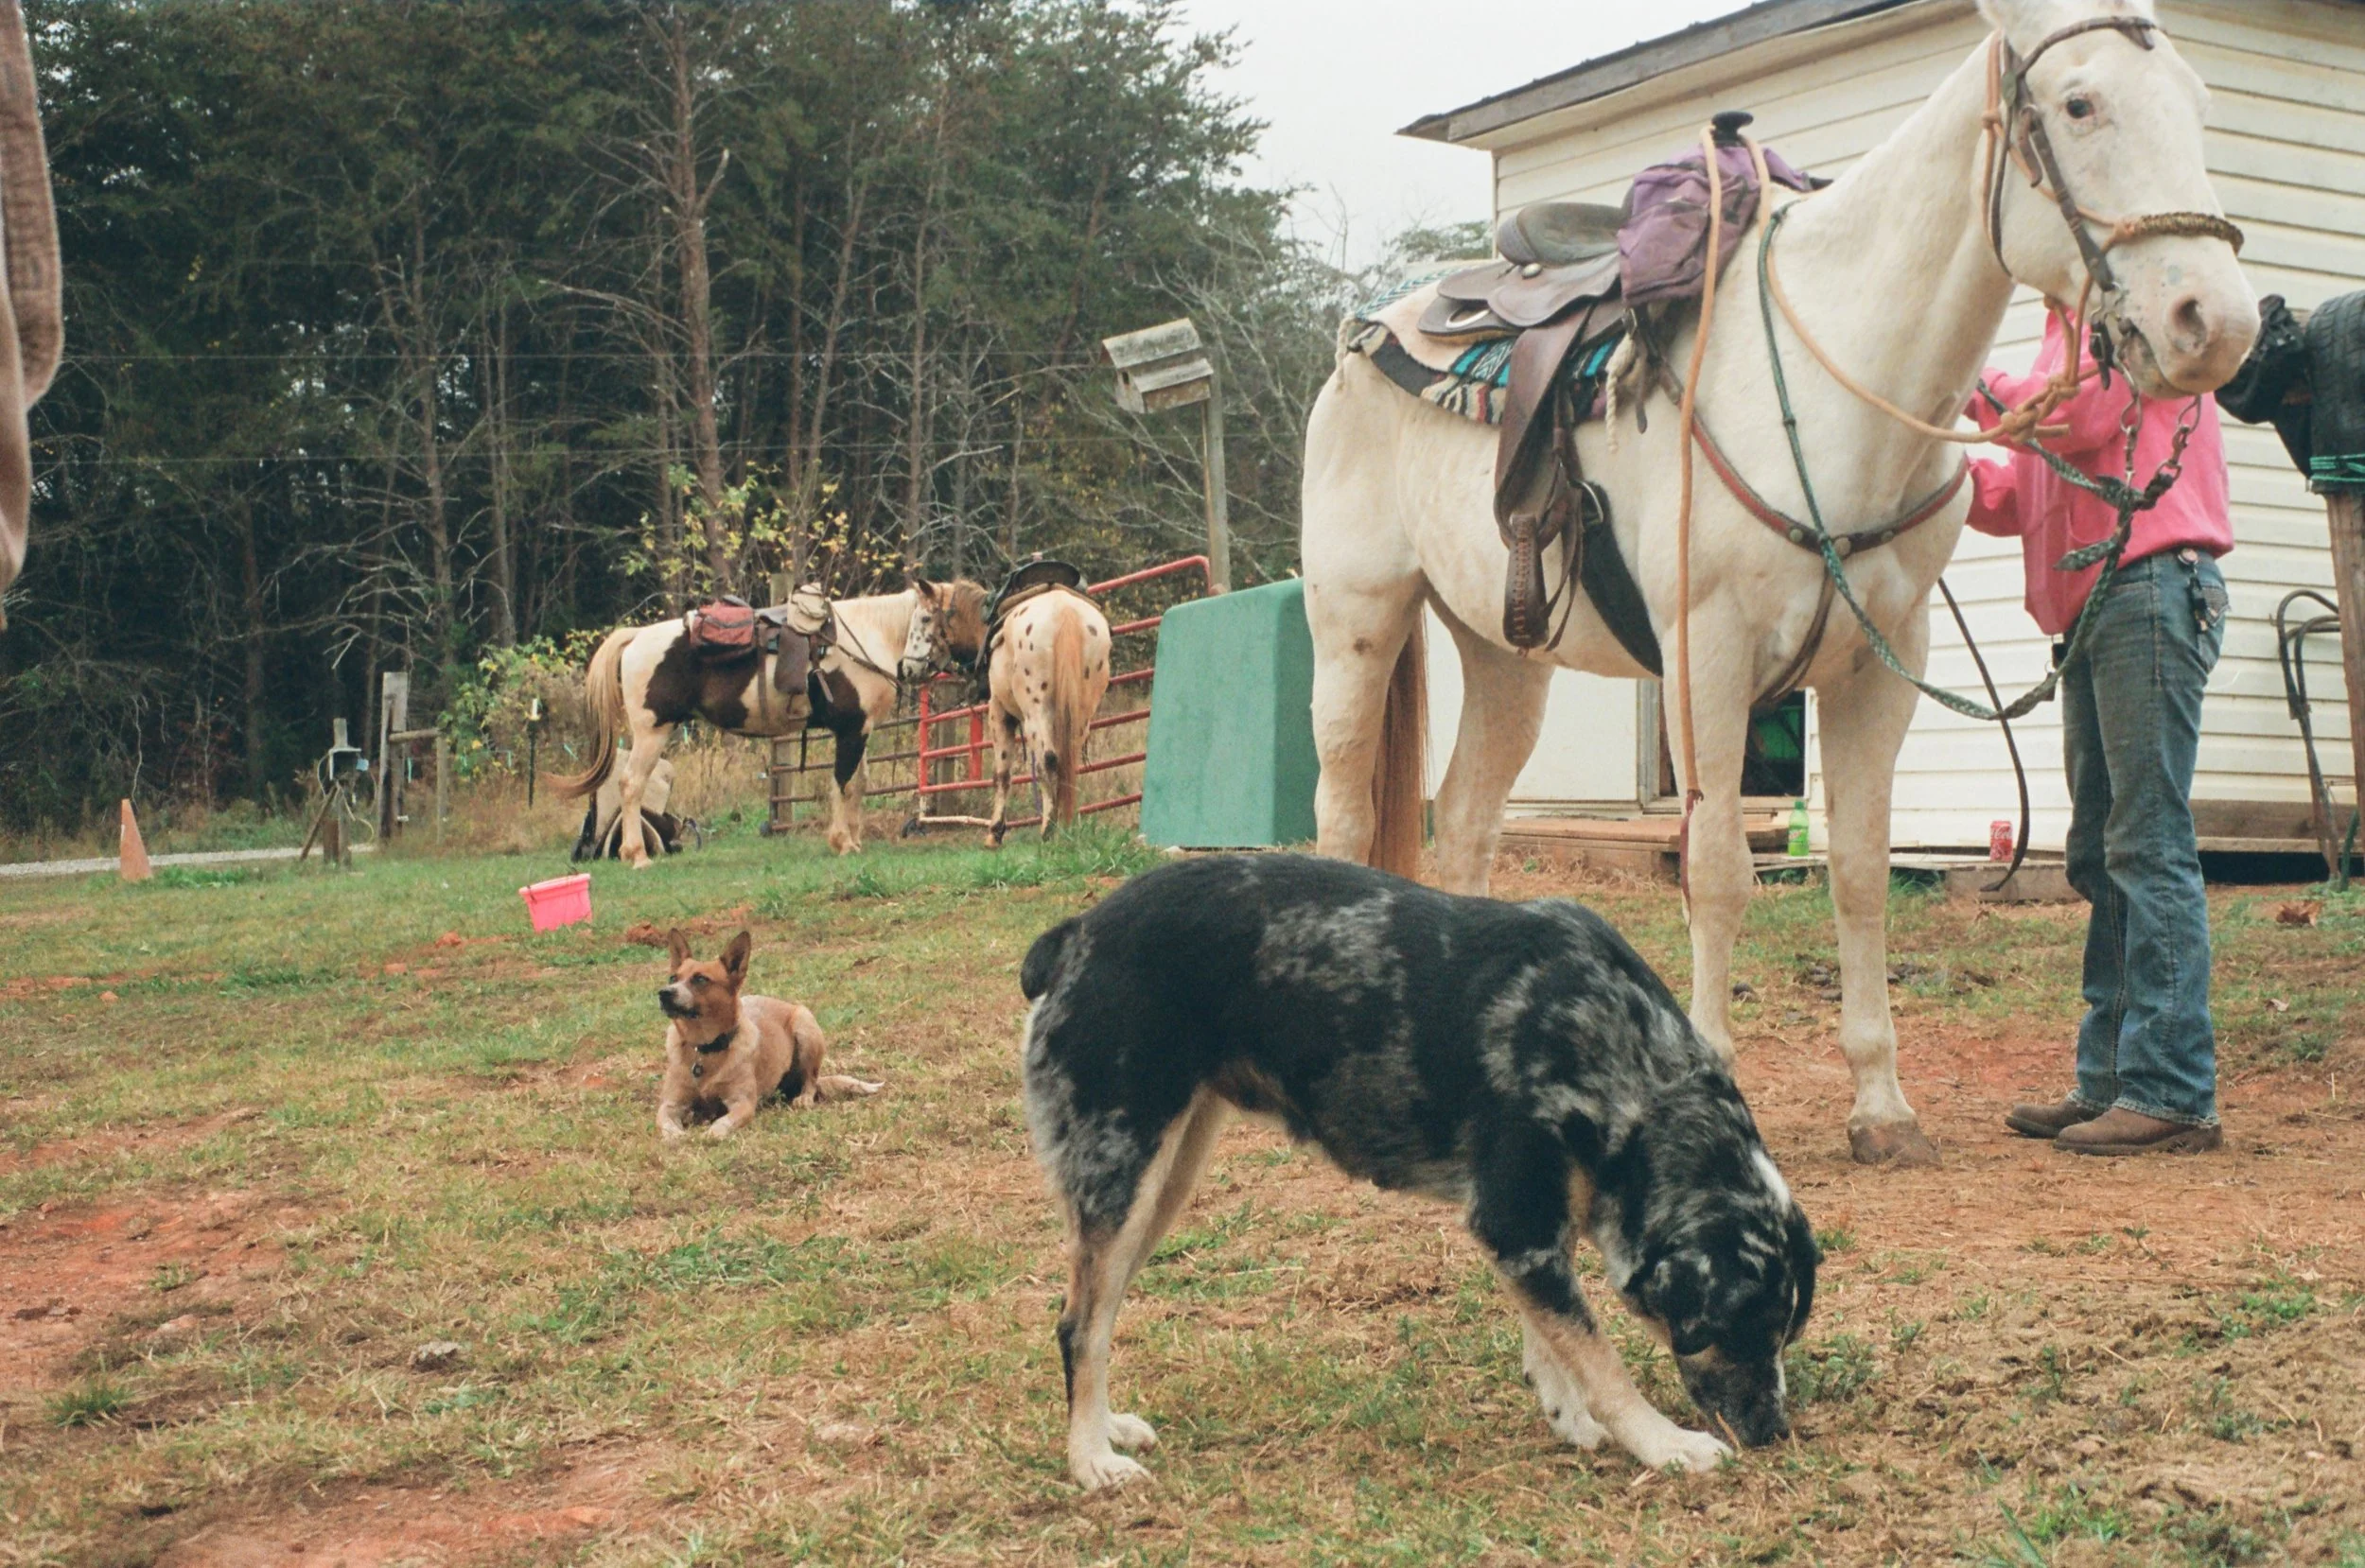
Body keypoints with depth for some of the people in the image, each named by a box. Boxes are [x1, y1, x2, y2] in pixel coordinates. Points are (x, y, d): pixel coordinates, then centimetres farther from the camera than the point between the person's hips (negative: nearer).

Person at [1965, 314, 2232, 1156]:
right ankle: (2109, 1081, 14)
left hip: (2152, 587, -10)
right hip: (2093, 607, 10)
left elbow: (2077, 418, -18)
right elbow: (2014, 502, 21)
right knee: (2100, 857, 9)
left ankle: (2172, 1094, -10)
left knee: (2149, 844, -11)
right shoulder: (2075, 323, 25)